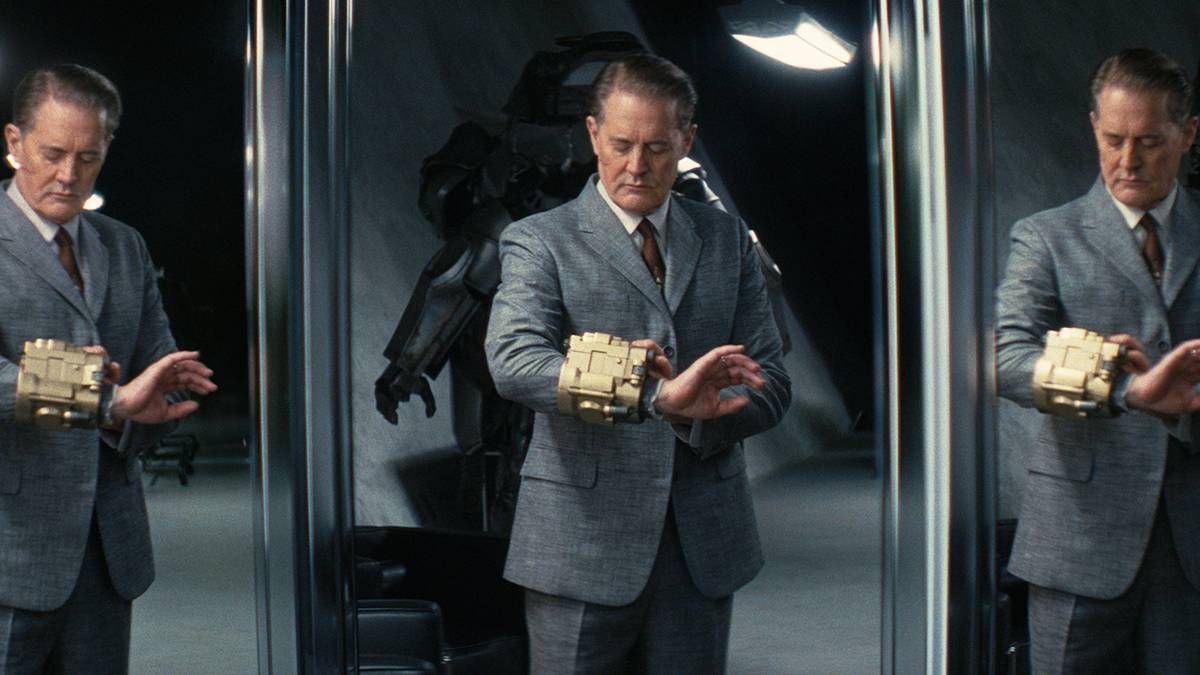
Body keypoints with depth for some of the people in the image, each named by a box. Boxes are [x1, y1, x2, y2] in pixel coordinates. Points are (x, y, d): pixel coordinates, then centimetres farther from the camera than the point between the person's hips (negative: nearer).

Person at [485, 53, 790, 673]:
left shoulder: (727, 240, 11)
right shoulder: (540, 242, -1)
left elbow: (769, 382, 9)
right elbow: (513, 362, -19)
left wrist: (697, 413, -14)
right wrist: (660, 395, -31)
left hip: (703, 545, 4)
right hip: (582, 542, -3)